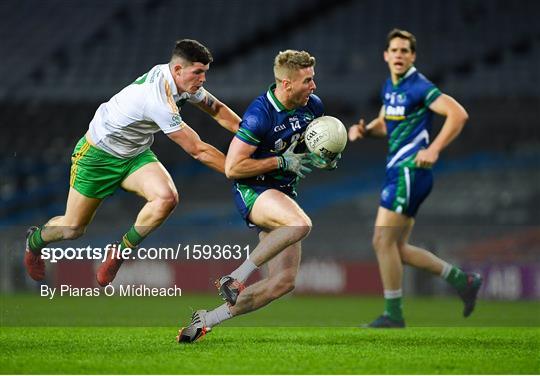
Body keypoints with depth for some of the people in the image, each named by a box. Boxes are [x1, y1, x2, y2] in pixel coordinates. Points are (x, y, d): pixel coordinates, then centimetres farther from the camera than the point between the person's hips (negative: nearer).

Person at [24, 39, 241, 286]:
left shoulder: (186, 80, -11)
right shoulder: (158, 98, -36)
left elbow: (217, 110, 8)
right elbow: (197, 150, -32)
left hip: (135, 154, 7)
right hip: (98, 155, -7)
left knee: (167, 198, -23)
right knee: (72, 229, 3)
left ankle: (120, 251, -2)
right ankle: (34, 241, 39)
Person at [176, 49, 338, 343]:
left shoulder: (313, 106, 2)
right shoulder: (260, 114, -20)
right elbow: (232, 168, -20)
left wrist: (325, 159, 0)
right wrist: (282, 161, -20)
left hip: (284, 195, 8)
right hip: (252, 190, -8)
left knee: (284, 282, -2)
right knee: (300, 224, -38)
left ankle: (205, 321, 7)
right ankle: (235, 278, -24)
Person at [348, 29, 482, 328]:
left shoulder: (419, 87, -12)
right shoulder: (389, 87, 15)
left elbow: (458, 114, -20)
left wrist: (434, 149, -28)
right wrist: (363, 130, 8)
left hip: (410, 169, -10)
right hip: (397, 170, 10)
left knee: (383, 241, -10)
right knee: (398, 248, 10)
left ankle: (393, 315, -1)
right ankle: (462, 280, 20)